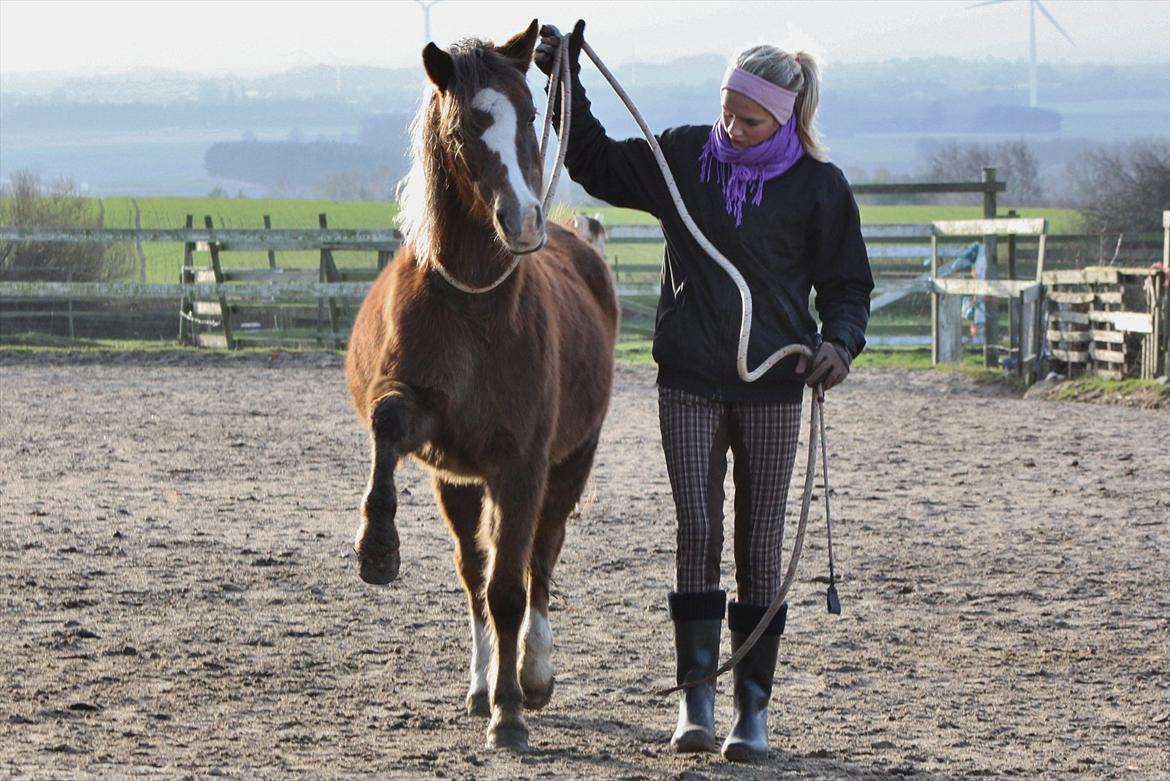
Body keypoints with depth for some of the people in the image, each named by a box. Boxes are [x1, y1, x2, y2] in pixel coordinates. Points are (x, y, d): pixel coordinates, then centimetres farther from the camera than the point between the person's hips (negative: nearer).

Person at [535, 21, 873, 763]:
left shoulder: (817, 186, -3)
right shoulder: (684, 157, 2)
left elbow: (847, 284, 3)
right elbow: (596, 164, 12)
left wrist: (838, 342, -16)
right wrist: (565, 81, 2)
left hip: (771, 387, -1)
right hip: (689, 383, 1)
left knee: (761, 542, 3)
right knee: (697, 529, -6)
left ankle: (754, 708, 7)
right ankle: (697, 700, -5)